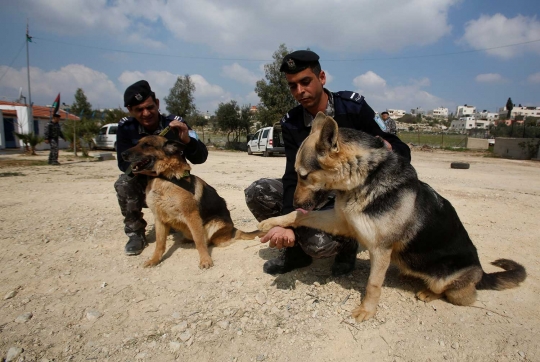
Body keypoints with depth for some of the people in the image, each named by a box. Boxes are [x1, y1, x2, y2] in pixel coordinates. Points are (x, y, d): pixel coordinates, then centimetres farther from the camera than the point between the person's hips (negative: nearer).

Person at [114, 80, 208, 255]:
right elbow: (124, 163, -18)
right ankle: (136, 233, -8)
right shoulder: (126, 127, -14)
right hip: (144, 183, 1)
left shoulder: (175, 123, -20)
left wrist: (187, 140, -46)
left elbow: (200, 158, -25)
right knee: (124, 183, -29)